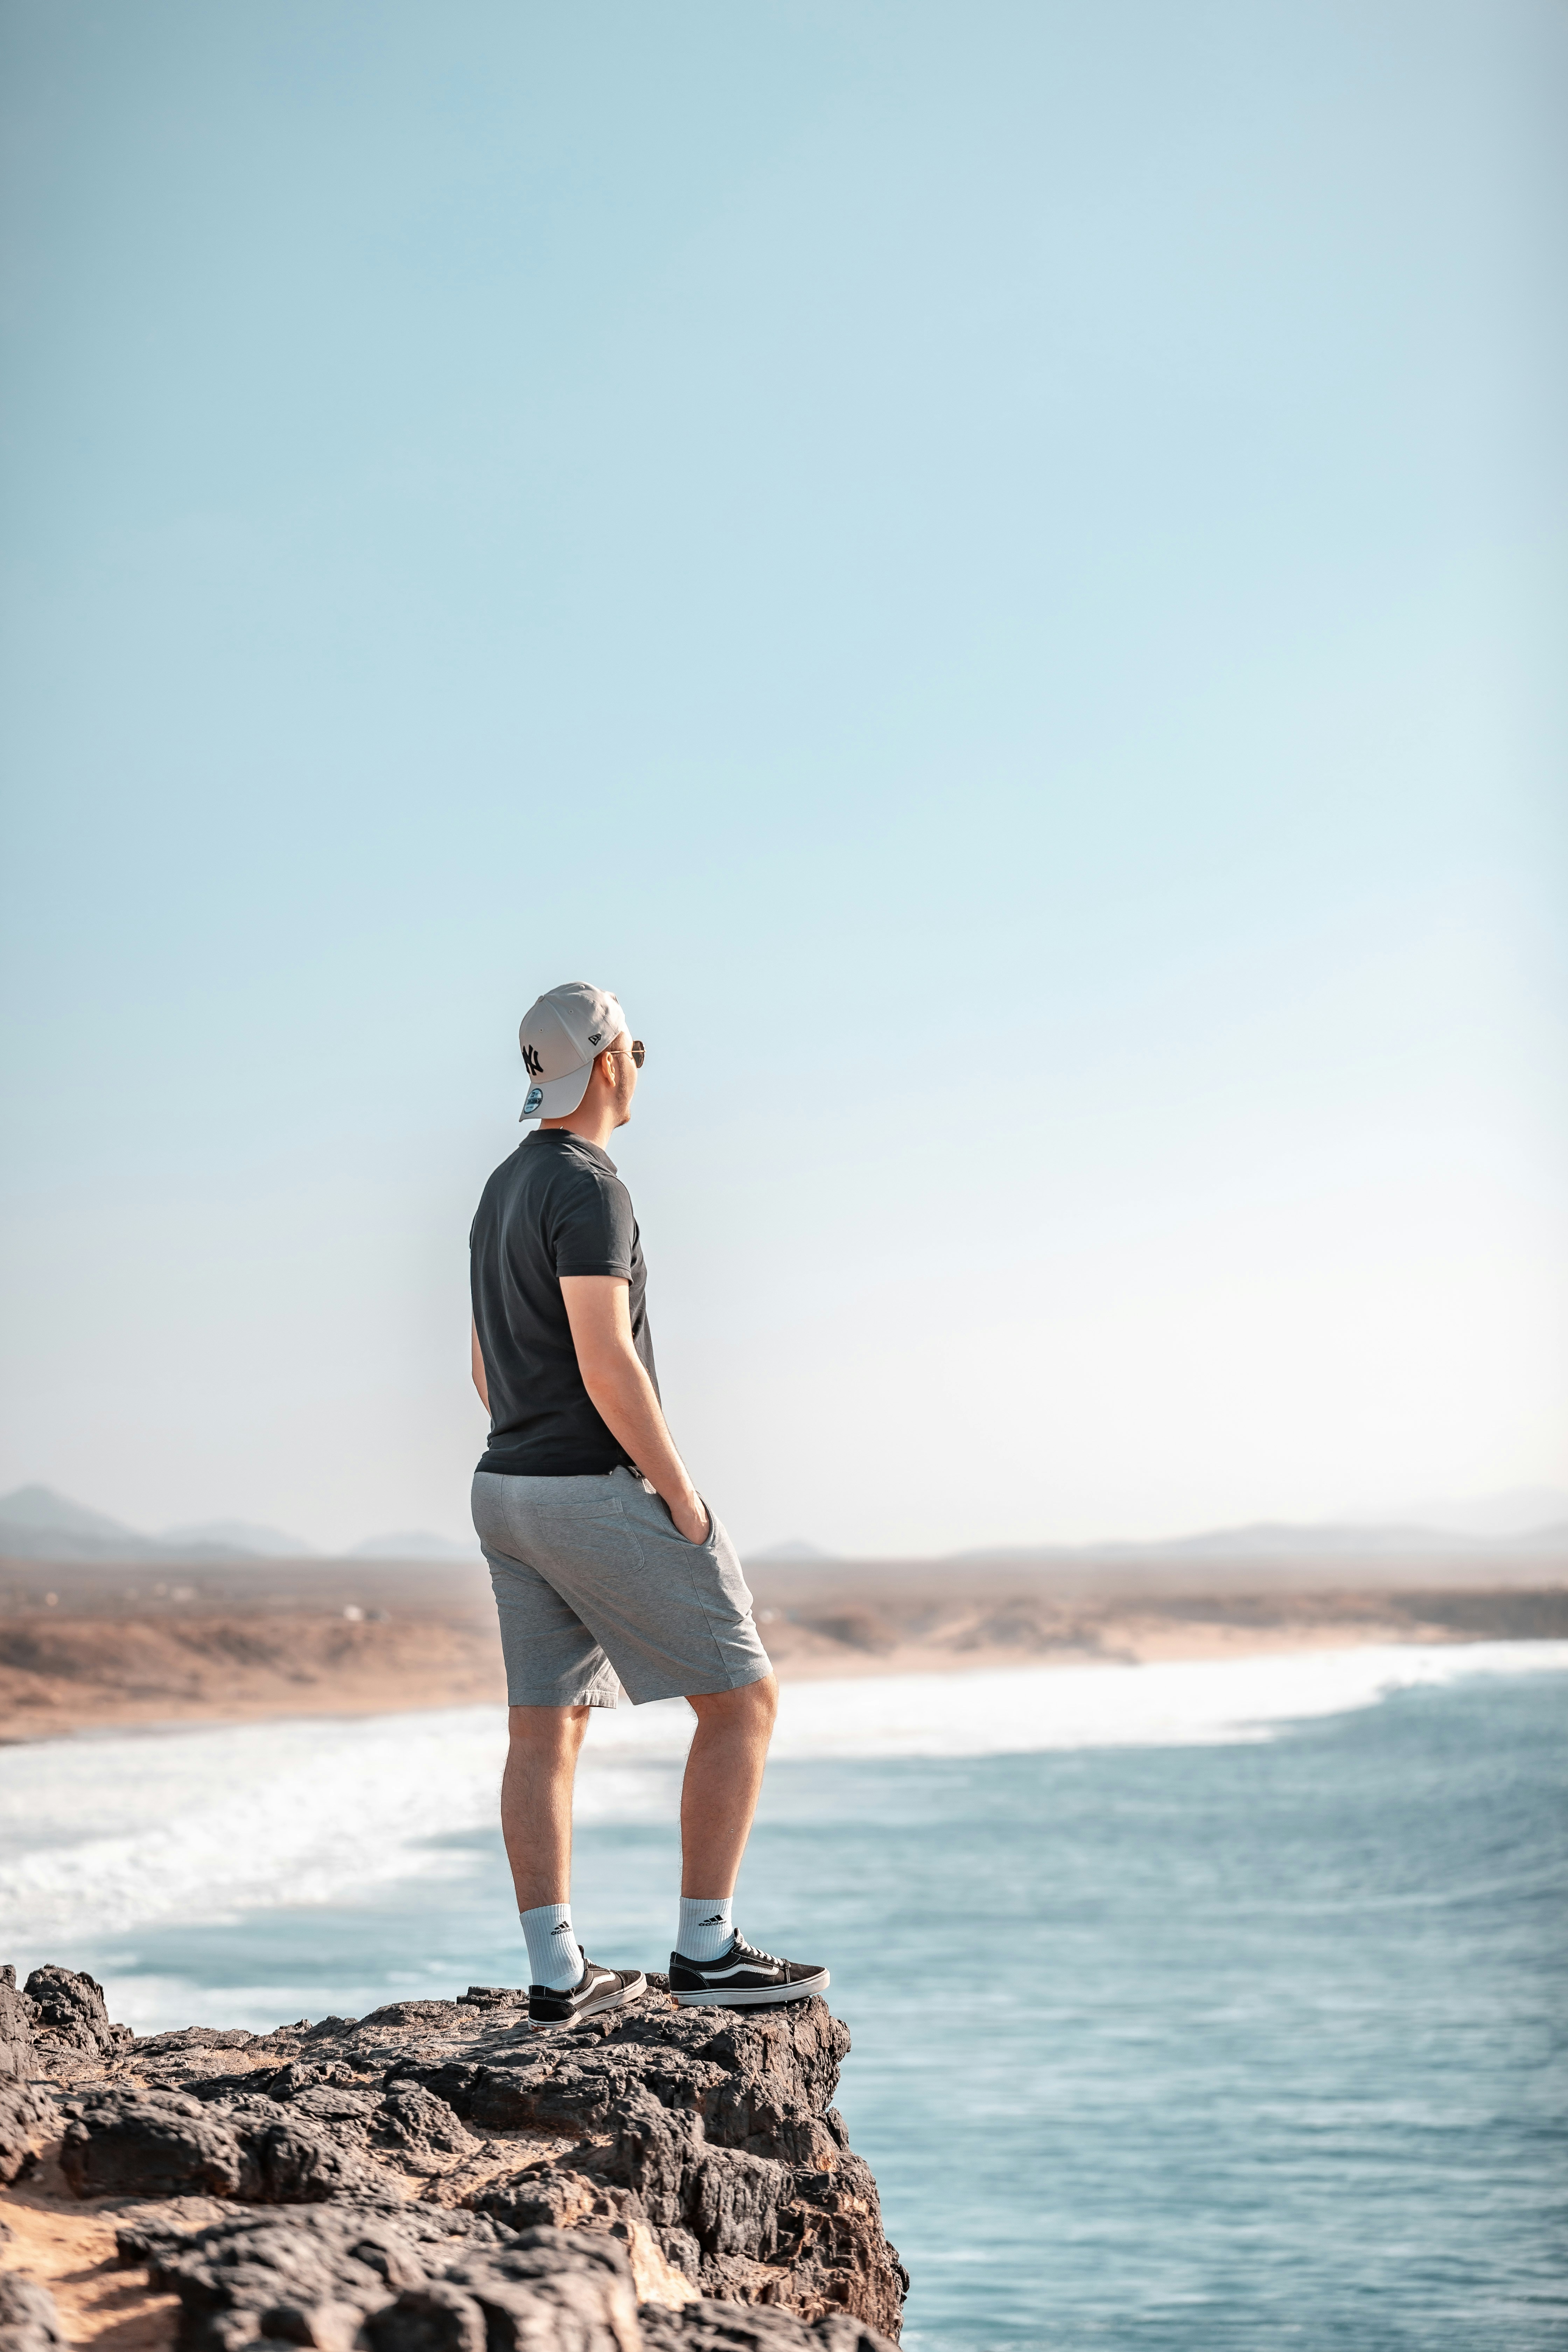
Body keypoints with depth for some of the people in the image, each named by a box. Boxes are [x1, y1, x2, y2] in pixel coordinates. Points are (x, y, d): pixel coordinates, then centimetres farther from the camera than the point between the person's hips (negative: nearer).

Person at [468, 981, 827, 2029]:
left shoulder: (505, 1194, 14)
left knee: (547, 1734, 7)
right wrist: (682, 1497, -16)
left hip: (514, 1491, 10)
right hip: (598, 1497, -10)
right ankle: (708, 1949, 0)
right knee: (742, 1700, -1)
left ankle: (559, 1974, 7)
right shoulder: (586, 1187, -17)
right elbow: (607, 1364, -24)